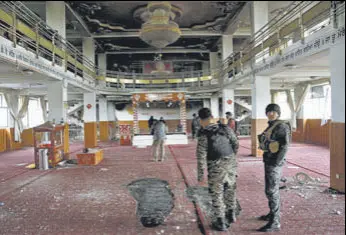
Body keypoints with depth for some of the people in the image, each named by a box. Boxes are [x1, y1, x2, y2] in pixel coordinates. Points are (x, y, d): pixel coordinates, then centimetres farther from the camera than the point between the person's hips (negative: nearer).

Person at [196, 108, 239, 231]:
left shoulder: (204, 135, -16)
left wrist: (200, 173, -6)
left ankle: (220, 222, 19)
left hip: (216, 167, -4)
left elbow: (201, 156, -15)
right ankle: (231, 214, 40)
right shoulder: (226, 128, -4)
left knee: (217, 194, 10)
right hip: (231, 164, 5)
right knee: (230, 189, 24)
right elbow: (236, 144, 5)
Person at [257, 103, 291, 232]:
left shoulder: (281, 126, -15)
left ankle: (274, 223, 1)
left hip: (274, 162, -10)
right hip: (269, 160, 10)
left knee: (271, 191, -6)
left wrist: (277, 162, -22)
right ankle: (273, 214, 33)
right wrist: (269, 161, 17)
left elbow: (284, 146, -21)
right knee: (273, 189, 19)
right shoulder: (271, 126, 12)